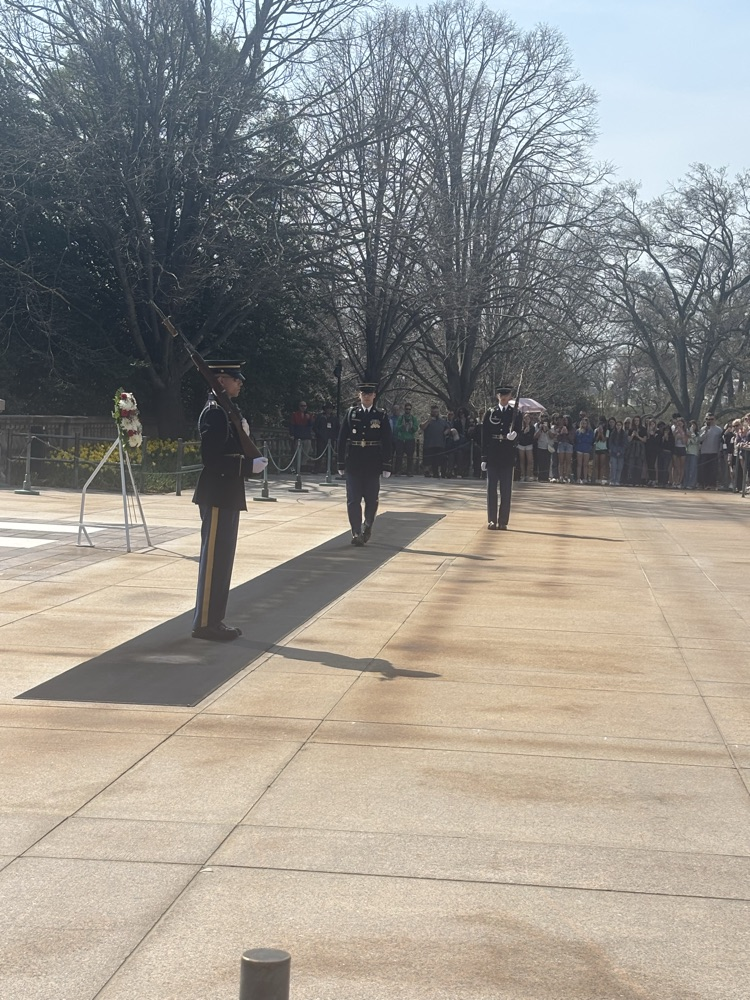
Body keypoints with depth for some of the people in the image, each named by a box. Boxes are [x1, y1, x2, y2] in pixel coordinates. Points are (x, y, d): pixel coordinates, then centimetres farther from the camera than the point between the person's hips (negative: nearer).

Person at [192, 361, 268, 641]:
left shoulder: (226, 410, 15)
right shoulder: (213, 412, -15)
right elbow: (211, 458, -21)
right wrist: (249, 466, -19)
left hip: (228, 495, 10)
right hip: (217, 496, -10)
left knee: (223, 558, 13)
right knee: (213, 558, -6)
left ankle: (215, 618, 19)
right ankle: (204, 623, -1)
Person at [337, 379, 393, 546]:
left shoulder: (382, 416, 2)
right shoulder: (351, 413, 3)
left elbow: (387, 442, 1)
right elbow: (342, 439, 4)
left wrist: (386, 466, -4)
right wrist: (341, 463, 1)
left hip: (373, 465, 0)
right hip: (353, 464, 0)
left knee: (371, 499, 7)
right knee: (353, 500, -3)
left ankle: (367, 526, 30)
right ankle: (356, 534, 1)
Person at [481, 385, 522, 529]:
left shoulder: (516, 413, 5)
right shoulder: (490, 413, 5)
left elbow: (518, 430, -1)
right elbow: (484, 436, 4)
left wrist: (514, 435, -26)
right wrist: (484, 458, 0)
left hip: (508, 456, 0)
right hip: (492, 456, 0)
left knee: (506, 490, 1)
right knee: (491, 489, 2)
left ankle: (503, 521, 5)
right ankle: (492, 521, 7)